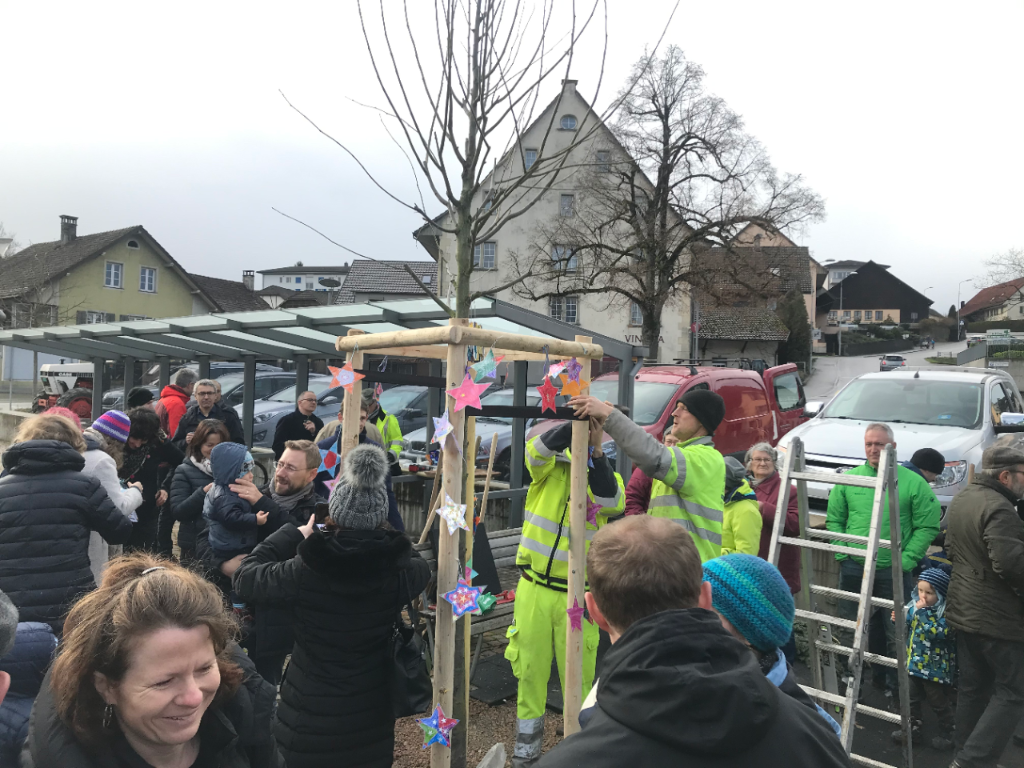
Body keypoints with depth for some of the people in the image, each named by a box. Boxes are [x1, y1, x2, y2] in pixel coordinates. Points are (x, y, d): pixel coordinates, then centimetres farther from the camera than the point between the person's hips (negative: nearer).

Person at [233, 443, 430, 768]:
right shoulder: (398, 572, -16)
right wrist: (380, 533, 14)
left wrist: (295, 533, 3)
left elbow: (245, 577, -3)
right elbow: (420, 566, 9)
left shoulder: (304, 572, -21)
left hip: (310, 718, -2)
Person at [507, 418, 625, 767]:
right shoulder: (550, 465, 0)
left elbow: (613, 503, -20)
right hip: (534, 587, 0)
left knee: (578, 674, 8)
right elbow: (539, 448, -23)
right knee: (530, 669, 12)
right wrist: (576, 422, -36)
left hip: (577, 593, 0)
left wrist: (596, 450, -30)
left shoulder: (606, 474, 1)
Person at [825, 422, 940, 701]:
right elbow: (834, 520, 9)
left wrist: (906, 560, -11)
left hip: (894, 571, -2)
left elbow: (927, 526, -5)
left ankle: (894, 688, 22)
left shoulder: (913, 482, -4)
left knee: (896, 634, 5)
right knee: (849, 631, 12)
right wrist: (842, 553, -2)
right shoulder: (848, 480, 4)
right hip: (853, 569, 3)